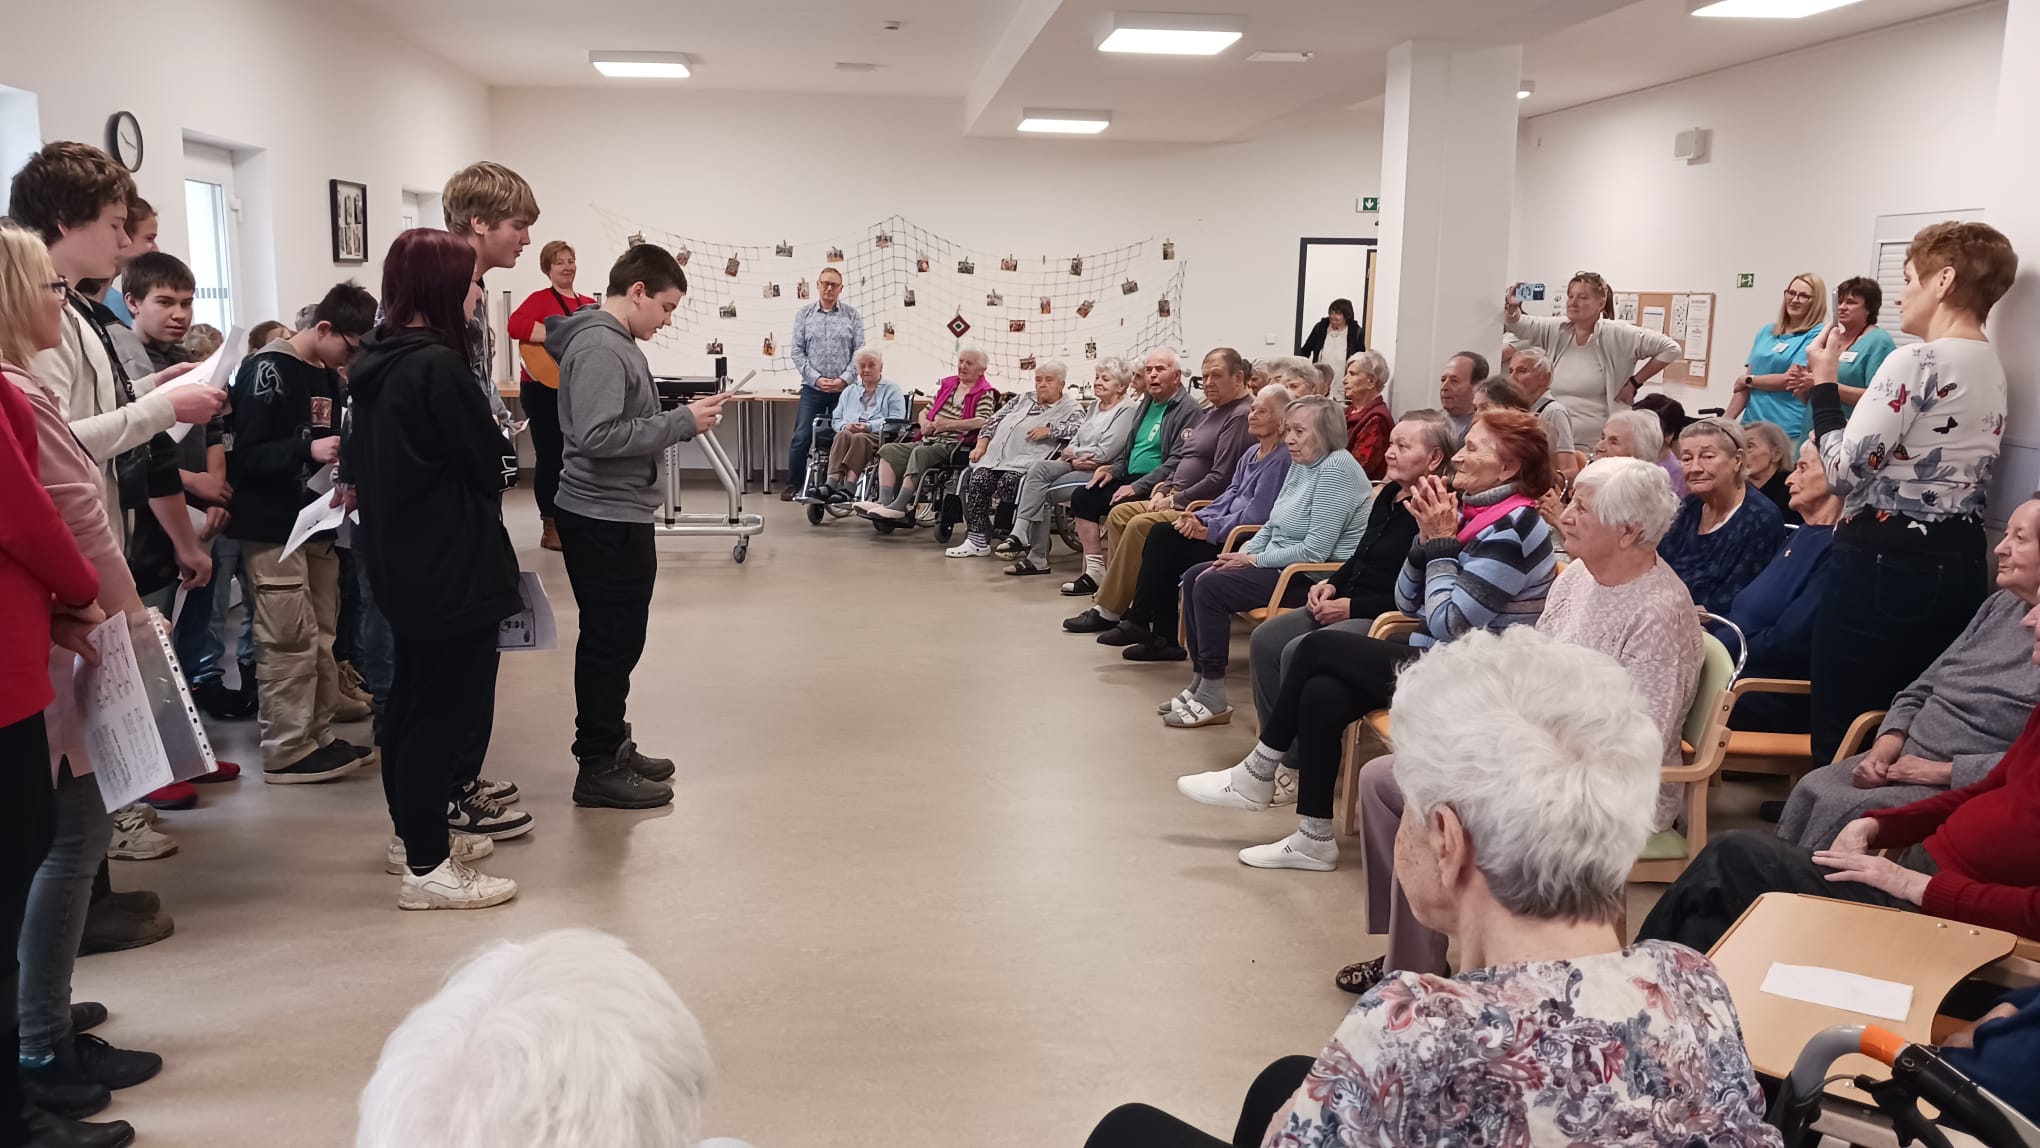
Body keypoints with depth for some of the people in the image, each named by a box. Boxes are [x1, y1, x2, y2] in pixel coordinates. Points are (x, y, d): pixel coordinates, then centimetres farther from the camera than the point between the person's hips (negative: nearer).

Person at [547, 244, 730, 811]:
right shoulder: (599, 347, -18)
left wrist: (683, 418, 4)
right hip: (605, 519, -10)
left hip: (618, 515, 10)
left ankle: (610, 745, 29)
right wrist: (683, 422, -23)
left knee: (618, 638, 18)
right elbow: (597, 437, -27)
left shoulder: (617, 342, 13)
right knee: (611, 642, -2)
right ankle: (599, 768, 7)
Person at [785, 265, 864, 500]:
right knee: (802, 437, -5)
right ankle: (793, 484, 7)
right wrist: (816, 378, -8)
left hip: (843, 388, 0)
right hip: (812, 387, 0)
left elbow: (859, 351, 2)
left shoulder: (852, 315, 6)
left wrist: (844, 379, -10)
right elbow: (797, 351, 3)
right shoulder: (804, 314, 7)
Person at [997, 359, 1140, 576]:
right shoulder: (1095, 408, 23)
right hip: (1077, 466, 8)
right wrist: (1074, 459, -6)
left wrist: (1072, 453, -2)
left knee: (1040, 492, -21)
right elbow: (1075, 441, 16)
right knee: (1038, 469, -17)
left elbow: (1104, 453, -15)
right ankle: (1020, 535, -20)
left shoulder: (1128, 410, -7)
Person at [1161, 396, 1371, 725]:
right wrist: (1241, 555, 0)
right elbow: (1271, 527, 18)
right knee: (1193, 576, 4)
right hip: (1283, 565, 10)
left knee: (1210, 586, -18)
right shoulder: (1299, 465, 12)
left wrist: (1253, 560, -16)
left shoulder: (1336, 470, -18)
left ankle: (1214, 698, -10)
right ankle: (1201, 680, 7)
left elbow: (1314, 551, -23)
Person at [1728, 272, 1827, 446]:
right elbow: (1742, 386, 13)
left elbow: (1791, 379, -11)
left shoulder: (1816, 336, -2)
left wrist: (1748, 380, 1)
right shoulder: (1766, 332, 16)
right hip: (1752, 425, 5)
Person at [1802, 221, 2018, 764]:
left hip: (1884, 565, -9)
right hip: (1958, 566, 9)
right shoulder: (1993, 370, 14)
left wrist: (1824, 384, -2)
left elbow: (1845, 470, -15)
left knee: (1841, 734, -2)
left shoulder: (1917, 361, -14)